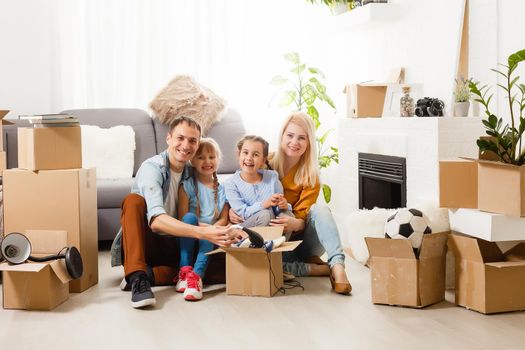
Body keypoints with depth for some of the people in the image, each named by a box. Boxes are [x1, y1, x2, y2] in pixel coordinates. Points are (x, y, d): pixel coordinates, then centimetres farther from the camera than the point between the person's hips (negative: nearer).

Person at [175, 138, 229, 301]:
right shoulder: (187, 186, 2)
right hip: (189, 236, -1)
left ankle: (196, 275, -45)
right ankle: (185, 270, -34)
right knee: (190, 217, -32)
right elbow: (183, 217, -5)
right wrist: (201, 226, -21)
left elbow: (224, 219, 5)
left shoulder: (222, 189, 10)